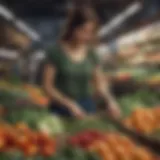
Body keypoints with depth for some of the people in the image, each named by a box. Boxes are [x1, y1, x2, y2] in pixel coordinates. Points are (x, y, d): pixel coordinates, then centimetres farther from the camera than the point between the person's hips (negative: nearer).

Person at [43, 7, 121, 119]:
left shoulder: (91, 54, 3)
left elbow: (100, 85, 5)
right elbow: (47, 86, -8)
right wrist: (69, 104, -18)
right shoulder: (56, 52, -8)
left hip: (87, 110, 3)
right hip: (62, 111, -3)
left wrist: (110, 101, -13)